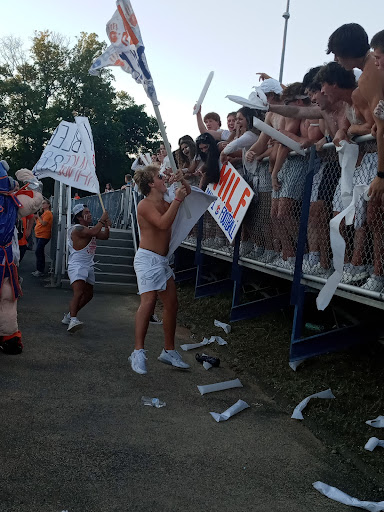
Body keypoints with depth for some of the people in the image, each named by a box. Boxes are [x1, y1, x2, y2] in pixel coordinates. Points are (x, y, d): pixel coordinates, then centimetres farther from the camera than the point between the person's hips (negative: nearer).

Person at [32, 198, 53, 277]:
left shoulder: (48, 213, -10)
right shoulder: (43, 213, 19)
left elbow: (44, 223, -20)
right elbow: (38, 223, 19)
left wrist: (38, 216, -9)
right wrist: (36, 217, 5)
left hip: (43, 236, -10)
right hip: (39, 235, 10)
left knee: (38, 252, -13)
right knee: (40, 253, 13)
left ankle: (40, 270, -10)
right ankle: (40, 270, 19)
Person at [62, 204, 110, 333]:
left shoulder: (90, 228, 16)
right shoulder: (77, 229, -13)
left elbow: (105, 236, 18)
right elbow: (93, 232, -28)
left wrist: (107, 226, 0)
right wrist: (102, 220, -18)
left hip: (89, 266, 10)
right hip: (77, 266, -9)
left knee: (88, 295, 16)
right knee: (78, 292, -27)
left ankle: (69, 316, 29)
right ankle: (73, 320, -36)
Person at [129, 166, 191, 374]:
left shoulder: (164, 204, 15)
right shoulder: (145, 204, -10)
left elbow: (188, 195, 28)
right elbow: (163, 223, -26)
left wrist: (182, 180, 10)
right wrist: (177, 199, -20)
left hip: (162, 261, 9)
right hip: (147, 258, -9)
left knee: (172, 304, 7)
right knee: (148, 301, -21)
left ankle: (169, 351, 16)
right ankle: (138, 352, -20)